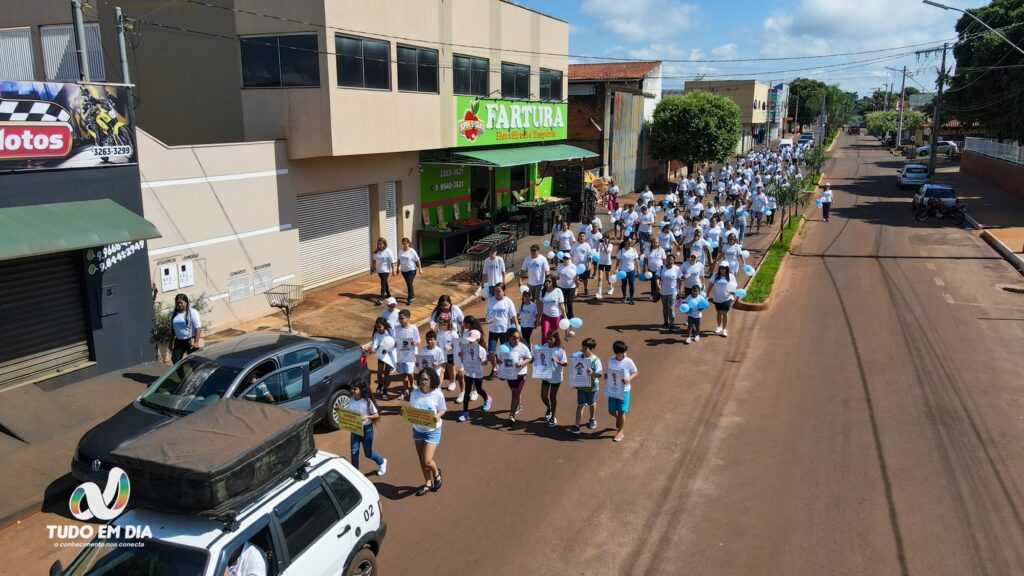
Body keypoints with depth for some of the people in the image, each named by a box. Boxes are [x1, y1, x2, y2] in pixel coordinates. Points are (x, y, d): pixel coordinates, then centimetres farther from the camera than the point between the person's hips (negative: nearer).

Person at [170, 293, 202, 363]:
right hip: (179, 341, 5)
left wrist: (196, 342, -20)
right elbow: (172, 329, 13)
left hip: (191, 341, -5)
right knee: (175, 360, -1)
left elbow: (198, 328, -14)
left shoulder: (193, 312, -10)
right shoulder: (174, 314, 7)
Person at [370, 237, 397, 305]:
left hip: (385, 270, -6)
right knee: (385, 282, 19)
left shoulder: (388, 252, -14)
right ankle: (388, 294, 35)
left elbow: (392, 262, -12)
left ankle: (381, 298, -17)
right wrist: (372, 269, 11)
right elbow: (374, 260, 11)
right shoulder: (376, 252, 2)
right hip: (379, 270, 6)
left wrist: (393, 270, -13)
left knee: (383, 283, -12)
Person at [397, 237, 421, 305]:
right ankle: (412, 295, 36)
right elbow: (399, 260, 14)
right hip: (403, 270, 6)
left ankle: (410, 299, -6)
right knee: (408, 284, 17)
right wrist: (398, 268, 15)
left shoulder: (412, 251, -14)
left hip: (411, 270, -6)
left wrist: (420, 269, -7)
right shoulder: (400, 251, 1)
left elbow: (417, 261, -9)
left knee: (409, 284, -11)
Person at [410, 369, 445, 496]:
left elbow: (443, 410, -4)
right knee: (422, 460, 15)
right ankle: (428, 483, 35)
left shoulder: (438, 394, -18)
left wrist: (438, 415, -25)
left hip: (432, 430, -4)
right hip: (417, 429, 4)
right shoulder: (415, 393, -9)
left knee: (427, 461, -8)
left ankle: (436, 473, 27)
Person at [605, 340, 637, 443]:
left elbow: (635, 373, -2)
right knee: (611, 411, 11)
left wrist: (629, 379, -20)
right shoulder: (611, 360, -3)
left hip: (624, 390, -3)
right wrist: (606, 375, -9)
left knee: (621, 412, 3)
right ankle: (618, 419, 46)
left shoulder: (628, 361, -13)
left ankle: (619, 432, 21)